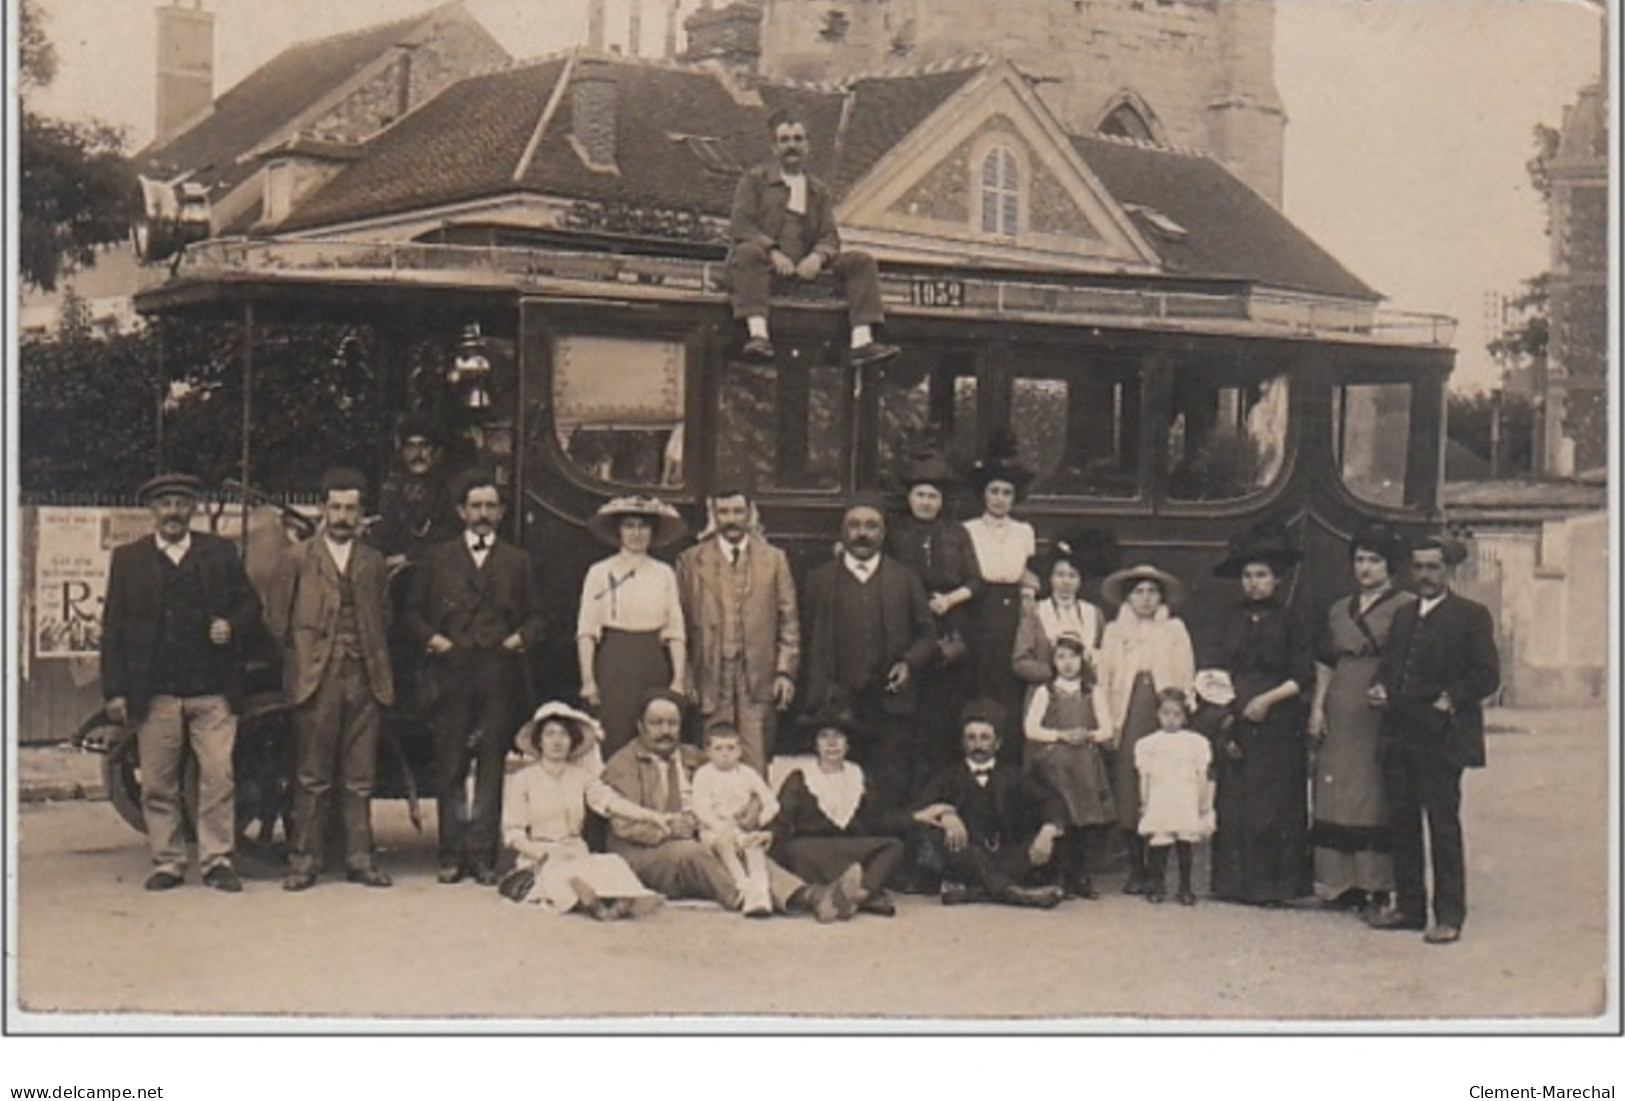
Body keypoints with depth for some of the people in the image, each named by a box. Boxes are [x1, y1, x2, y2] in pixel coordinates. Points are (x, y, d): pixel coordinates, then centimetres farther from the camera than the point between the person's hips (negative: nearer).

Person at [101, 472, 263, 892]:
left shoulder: (221, 553, 10)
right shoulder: (128, 559, 9)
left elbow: (250, 605, 15)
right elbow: (113, 629, 6)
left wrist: (232, 627, -8)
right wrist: (115, 691, -1)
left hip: (212, 690, 0)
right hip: (155, 693, 0)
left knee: (219, 776, -5)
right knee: (157, 784, 3)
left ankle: (217, 860, 4)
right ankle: (167, 862, 13)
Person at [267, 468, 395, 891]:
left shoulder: (374, 563, 14)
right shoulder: (297, 559, 5)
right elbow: (277, 619, 5)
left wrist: (378, 664, 8)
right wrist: (299, 662, 1)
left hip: (363, 679, 3)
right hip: (316, 680, -3)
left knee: (360, 778, 5)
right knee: (312, 777, 0)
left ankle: (360, 859, 10)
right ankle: (304, 861, 5)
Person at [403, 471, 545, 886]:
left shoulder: (517, 561, 15)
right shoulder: (437, 558, 14)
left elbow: (535, 616, 15)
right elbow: (413, 611, 13)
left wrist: (520, 638, -5)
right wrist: (432, 638, -5)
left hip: (499, 676, 0)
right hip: (452, 674, 0)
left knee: (492, 765, -1)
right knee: (450, 768, 0)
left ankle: (483, 854, 3)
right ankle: (452, 854, 5)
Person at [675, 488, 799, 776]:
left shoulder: (774, 559, 10)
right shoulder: (691, 560, 8)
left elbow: (789, 620, 8)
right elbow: (680, 623, 6)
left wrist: (785, 672, -1)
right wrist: (685, 679, -1)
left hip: (759, 680, 0)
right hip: (710, 680, 0)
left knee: (756, 767, -3)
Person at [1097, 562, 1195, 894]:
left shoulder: (1175, 630, 15)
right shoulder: (1114, 631, 17)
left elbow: (1186, 678, 10)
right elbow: (1104, 680, 11)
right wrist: (1108, 723, 1)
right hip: (1128, 718, 1)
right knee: (1128, 792, -8)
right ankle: (1136, 869, -1)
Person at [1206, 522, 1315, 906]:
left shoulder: (1288, 621, 0)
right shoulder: (1232, 620, 11)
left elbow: (1303, 677, -3)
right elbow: (1221, 672, 14)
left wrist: (1267, 699, -13)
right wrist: (1226, 707, 0)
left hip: (1278, 724, -4)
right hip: (1237, 722, 4)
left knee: (1274, 803, -4)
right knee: (1233, 801, 1)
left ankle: (1273, 884, 1)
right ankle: (1234, 881, 7)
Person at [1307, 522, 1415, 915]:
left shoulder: (1406, 607, -1)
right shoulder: (1339, 610, 18)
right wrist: (1317, 707, 8)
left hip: (1381, 714, -6)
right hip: (1340, 716, 6)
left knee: (1377, 796, -6)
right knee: (1337, 796, 5)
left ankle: (1379, 886, -2)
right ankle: (1344, 883, 11)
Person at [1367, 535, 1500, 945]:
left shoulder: (1471, 616, -2)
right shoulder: (1403, 615, 18)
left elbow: (1487, 675, -7)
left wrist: (1452, 699, -16)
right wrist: (1381, 688, 4)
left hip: (1441, 737, -6)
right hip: (1399, 736, 6)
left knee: (1443, 827, -4)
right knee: (1402, 823, 10)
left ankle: (1449, 916, 2)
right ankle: (1409, 906, 19)